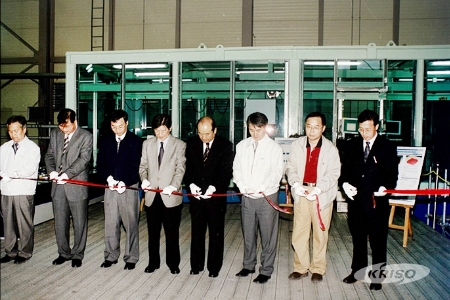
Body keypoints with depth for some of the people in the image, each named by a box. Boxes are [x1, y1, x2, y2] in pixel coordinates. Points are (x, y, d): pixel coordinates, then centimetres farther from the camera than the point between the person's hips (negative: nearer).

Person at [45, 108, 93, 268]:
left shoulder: (86, 136, -7)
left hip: (77, 186, -5)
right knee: (60, 223, 13)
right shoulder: (55, 134, 9)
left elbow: (83, 159, -16)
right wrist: (52, 171, -9)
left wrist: (66, 174, -26)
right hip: (58, 185, 5)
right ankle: (64, 253, 29)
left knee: (79, 223, 5)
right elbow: (49, 155, 11)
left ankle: (77, 254, 21)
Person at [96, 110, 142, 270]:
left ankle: (131, 258, 15)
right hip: (110, 187, 4)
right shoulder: (106, 141, 11)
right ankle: (111, 255, 23)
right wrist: (109, 178, -13)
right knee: (110, 224, 9)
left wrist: (124, 182, -22)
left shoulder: (135, 141, -3)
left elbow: (134, 165, -10)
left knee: (131, 224, 3)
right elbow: (100, 163, 5)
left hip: (130, 187, -4)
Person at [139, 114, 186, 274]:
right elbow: (143, 166, 11)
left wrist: (173, 186, -23)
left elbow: (180, 169, -8)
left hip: (171, 196, -3)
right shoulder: (147, 144, 10)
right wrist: (144, 179, -10)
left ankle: (173, 263, 23)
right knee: (153, 231, 13)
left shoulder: (179, 145, -1)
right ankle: (153, 262, 28)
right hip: (152, 195, 3)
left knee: (172, 232, 7)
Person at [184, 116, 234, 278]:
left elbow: (227, 171, -10)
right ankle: (196, 265, 27)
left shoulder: (226, 146, -6)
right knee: (196, 232, 13)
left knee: (216, 234, 9)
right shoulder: (192, 143, 3)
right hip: (196, 195, 3)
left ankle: (214, 267, 24)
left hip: (216, 196, -2)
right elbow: (187, 167, 4)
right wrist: (191, 184, -12)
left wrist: (214, 187, -23)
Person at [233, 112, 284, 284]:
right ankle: (248, 265, 31)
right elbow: (237, 168, 7)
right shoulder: (242, 146, 6)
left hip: (267, 196, -3)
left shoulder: (274, 147, -6)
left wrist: (261, 189, -22)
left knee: (268, 235, 4)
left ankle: (266, 270, 18)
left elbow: (276, 172, -11)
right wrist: (241, 186, -9)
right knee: (248, 233, 15)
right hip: (247, 197, 4)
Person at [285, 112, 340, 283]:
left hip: (322, 196, -2)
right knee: (299, 233, 7)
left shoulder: (330, 148, -6)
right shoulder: (297, 145, 0)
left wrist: (317, 189, -22)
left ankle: (318, 269, 25)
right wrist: (296, 184, -16)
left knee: (320, 234, 9)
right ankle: (301, 267, 23)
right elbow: (291, 167, 2)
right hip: (301, 195, 2)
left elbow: (333, 173, -10)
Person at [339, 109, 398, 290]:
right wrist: (344, 183, -13)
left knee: (378, 240, 8)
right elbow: (345, 168, 7)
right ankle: (357, 270, 32)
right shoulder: (353, 145, 7)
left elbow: (392, 173, -5)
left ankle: (377, 276, 23)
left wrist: (386, 187, -24)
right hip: (355, 200, 3)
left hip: (377, 201, -3)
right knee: (358, 238, 16)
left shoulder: (387, 147, -2)